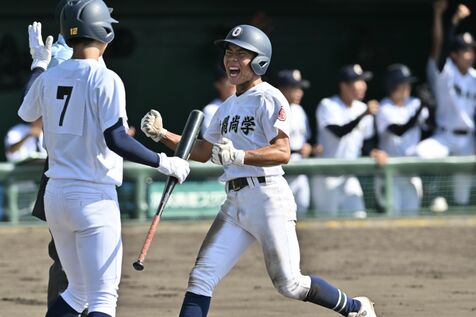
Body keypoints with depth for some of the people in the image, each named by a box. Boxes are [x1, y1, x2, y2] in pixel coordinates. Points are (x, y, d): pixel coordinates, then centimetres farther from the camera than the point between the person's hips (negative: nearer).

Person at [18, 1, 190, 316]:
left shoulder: (49, 77, 6)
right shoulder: (105, 80, -13)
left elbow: (26, 115, 25)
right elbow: (116, 140, -21)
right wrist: (164, 163, -13)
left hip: (55, 195, 7)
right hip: (94, 196, -7)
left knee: (78, 291, 20)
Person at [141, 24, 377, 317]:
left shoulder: (269, 99, -8)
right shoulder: (228, 107, 18)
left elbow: (283, 152, -20)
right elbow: (203, 152, 25)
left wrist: (238, 156, -34)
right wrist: (161, 134, 13)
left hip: (268, 196, -8)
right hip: (235, 202, 8)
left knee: (289, 284, -6)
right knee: (201, 278, -4)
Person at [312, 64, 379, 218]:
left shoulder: (362, 108, 7)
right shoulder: (327, 106, -11)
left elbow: (368, 138, 15)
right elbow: (339, 132, -26)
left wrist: (374, 152, -7)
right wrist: (364, 114, -33)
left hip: (350, 176, 5)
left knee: (358, 215, -4)